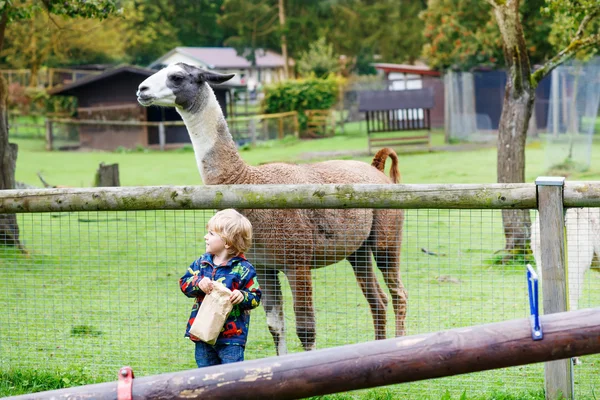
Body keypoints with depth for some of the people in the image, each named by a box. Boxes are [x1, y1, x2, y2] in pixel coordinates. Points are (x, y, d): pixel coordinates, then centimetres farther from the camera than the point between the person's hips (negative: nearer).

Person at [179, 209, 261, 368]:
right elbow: (184, 283, 5)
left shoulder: (243, 268, -9)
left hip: (231, 337, -5)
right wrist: (198, 283, -15)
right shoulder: (202, 263, 6)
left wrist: (243, 296, -27)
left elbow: (255, 297, -6)